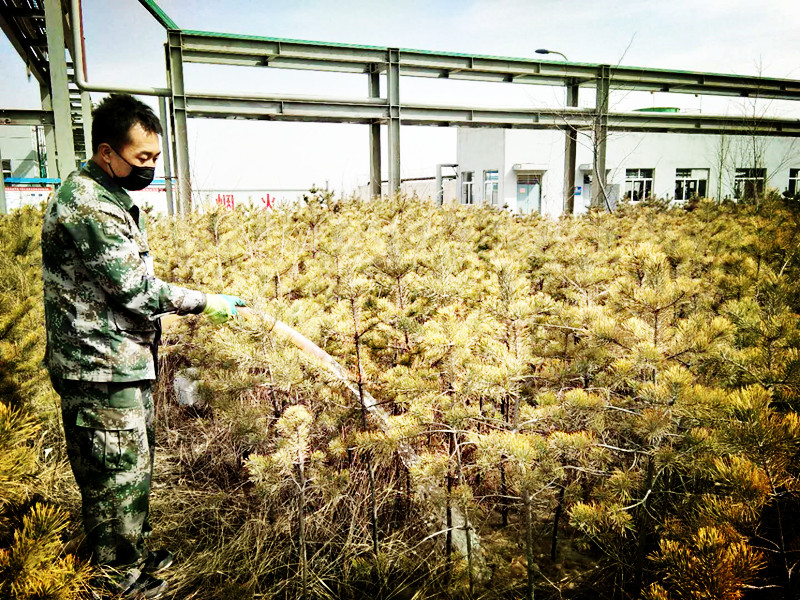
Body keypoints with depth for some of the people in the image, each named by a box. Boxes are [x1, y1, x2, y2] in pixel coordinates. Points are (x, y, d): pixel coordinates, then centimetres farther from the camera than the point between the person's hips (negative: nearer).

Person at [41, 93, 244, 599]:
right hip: (101, 370, -10)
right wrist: (207, 303, -12)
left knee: (135, 467, 20)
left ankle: (136, 555, 37)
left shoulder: (113, 196, 12)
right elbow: (137, 289, -22)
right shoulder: (86, 205, -21)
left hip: (127, 363, 10)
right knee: (117, 476, 4)